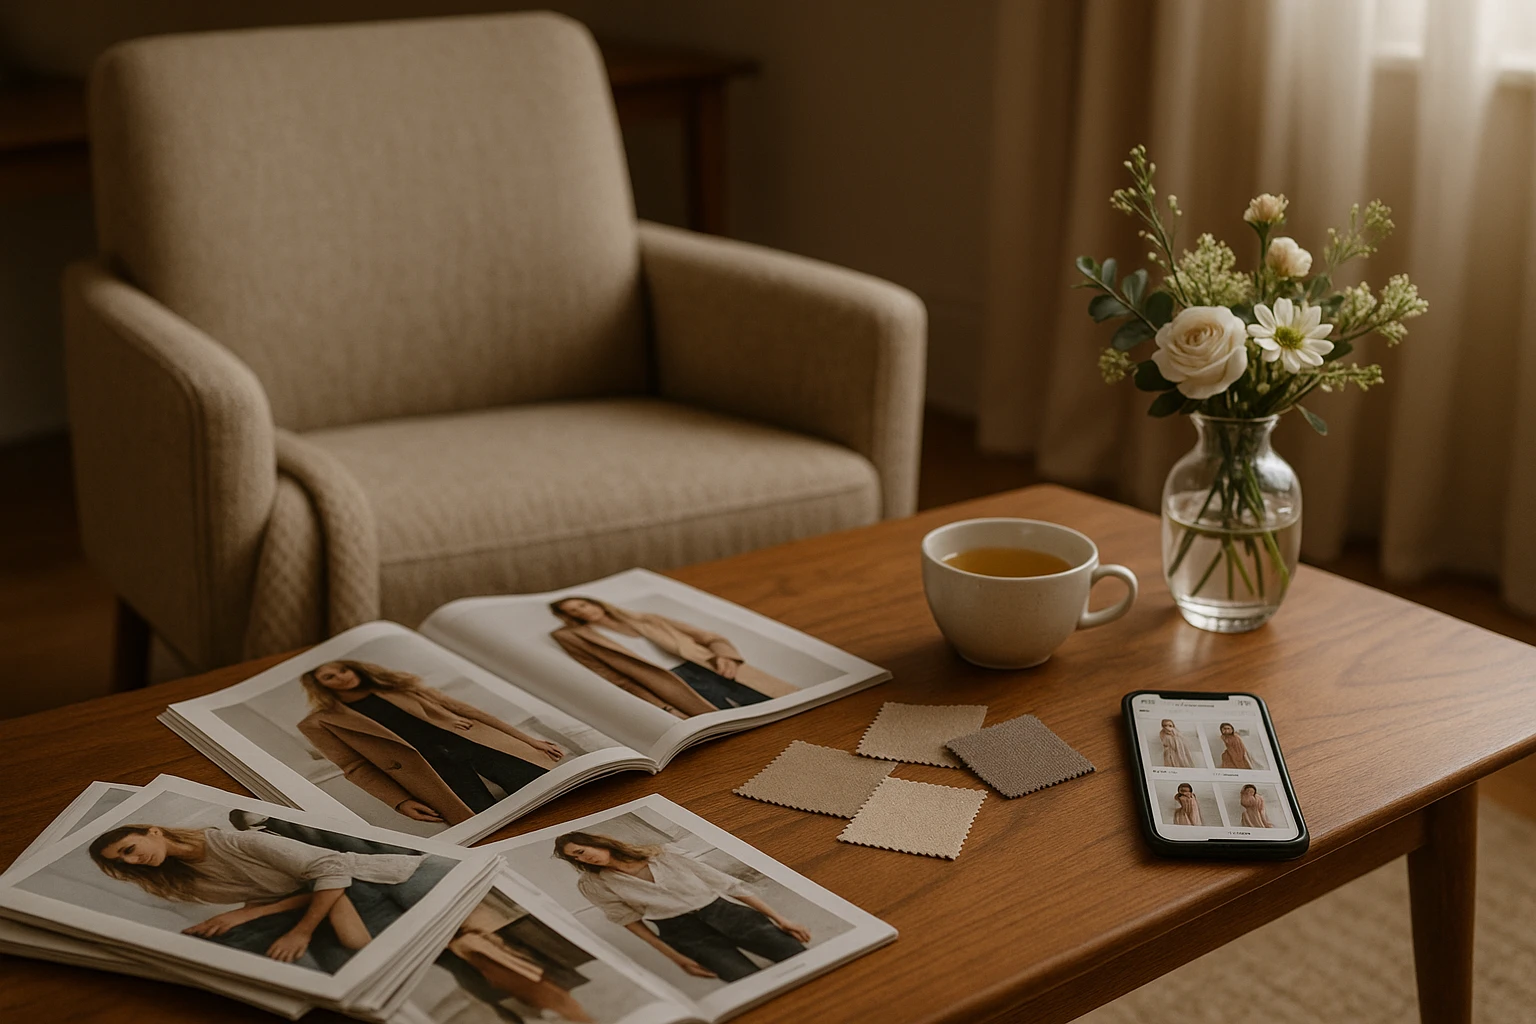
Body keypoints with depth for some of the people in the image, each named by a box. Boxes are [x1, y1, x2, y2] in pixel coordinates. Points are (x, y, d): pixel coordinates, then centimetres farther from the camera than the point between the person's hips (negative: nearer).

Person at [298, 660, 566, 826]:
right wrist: (400, 802, -7)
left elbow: (460, 709, 16)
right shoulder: (319, 724, 11)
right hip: (429, 768, -3)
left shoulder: (395, 685, 18)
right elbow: (357, 768, 8)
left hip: (473, 742, 3)